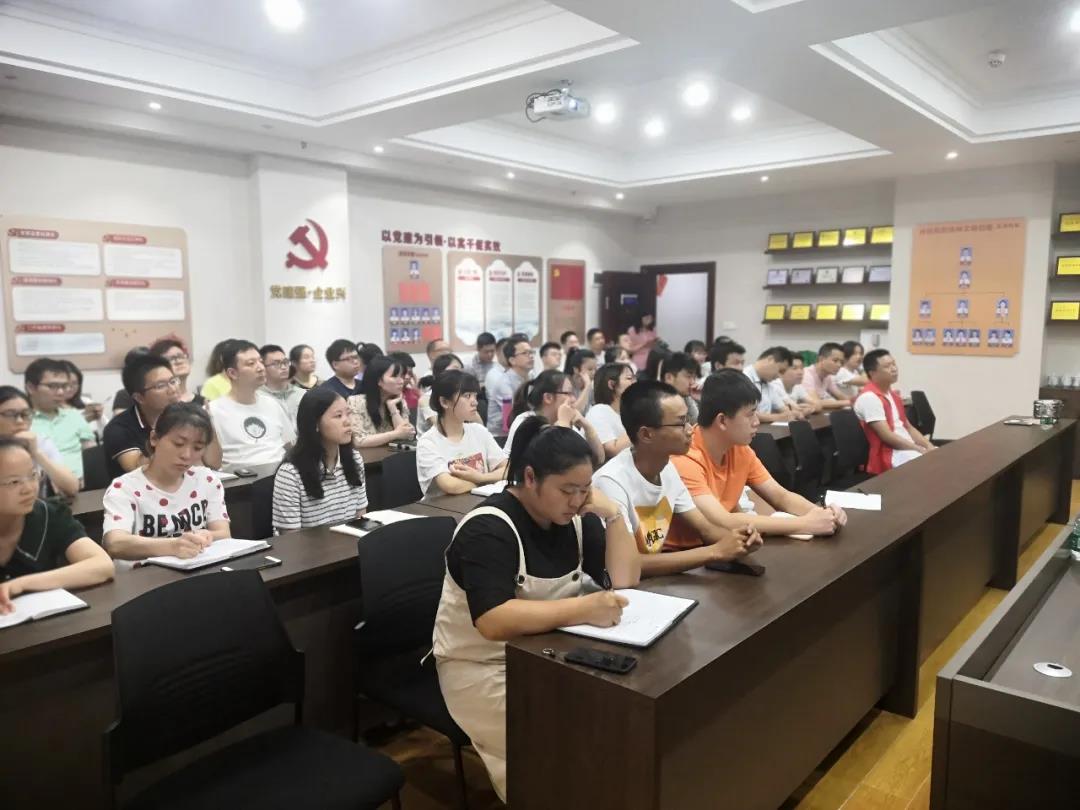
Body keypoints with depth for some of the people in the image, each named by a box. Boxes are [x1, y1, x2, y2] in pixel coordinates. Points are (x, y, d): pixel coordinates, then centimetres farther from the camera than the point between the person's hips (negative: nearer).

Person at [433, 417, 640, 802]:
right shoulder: (488, 528, -22)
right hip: (482, 665, -6)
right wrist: (583, 608, -41)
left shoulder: (575, 517, -1)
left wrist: (611, 513, -15)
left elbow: (625, 580, -2)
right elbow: (494, 622, -33)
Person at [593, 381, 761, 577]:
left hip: (654, 578, 6)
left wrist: (735, 538, -15)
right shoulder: (612, 482, -23)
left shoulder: (667, 468, 0)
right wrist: (716, 551, -25)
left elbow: (705, 529, 7)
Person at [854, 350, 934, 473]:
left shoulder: (892, 394, 16)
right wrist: (920, 449, -14)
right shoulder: (869, 397, -16)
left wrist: (929, 446, 2)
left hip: (909, 448, 10)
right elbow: (887, 437, -19)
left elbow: (908, 427, 18)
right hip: (888, 456, -10)